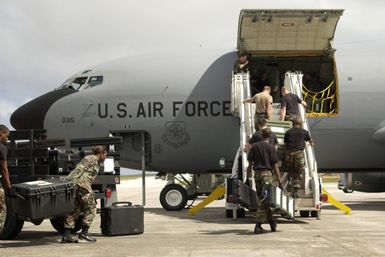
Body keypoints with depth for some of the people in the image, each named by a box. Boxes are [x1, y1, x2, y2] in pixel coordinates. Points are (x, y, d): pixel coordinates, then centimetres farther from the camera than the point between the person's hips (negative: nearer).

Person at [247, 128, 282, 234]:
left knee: (262, 199, 13)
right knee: (264, 200, -5)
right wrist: (279, 182, -3)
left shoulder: (254, 146, 9)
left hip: (257, 174, 4)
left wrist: (247, 178, 12)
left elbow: (250, 164, 8)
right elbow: (275, 166, -5)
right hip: (266, 174, -4)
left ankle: (272, 223, 22)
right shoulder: (271, 147, -2)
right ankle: (258, 226, -12)